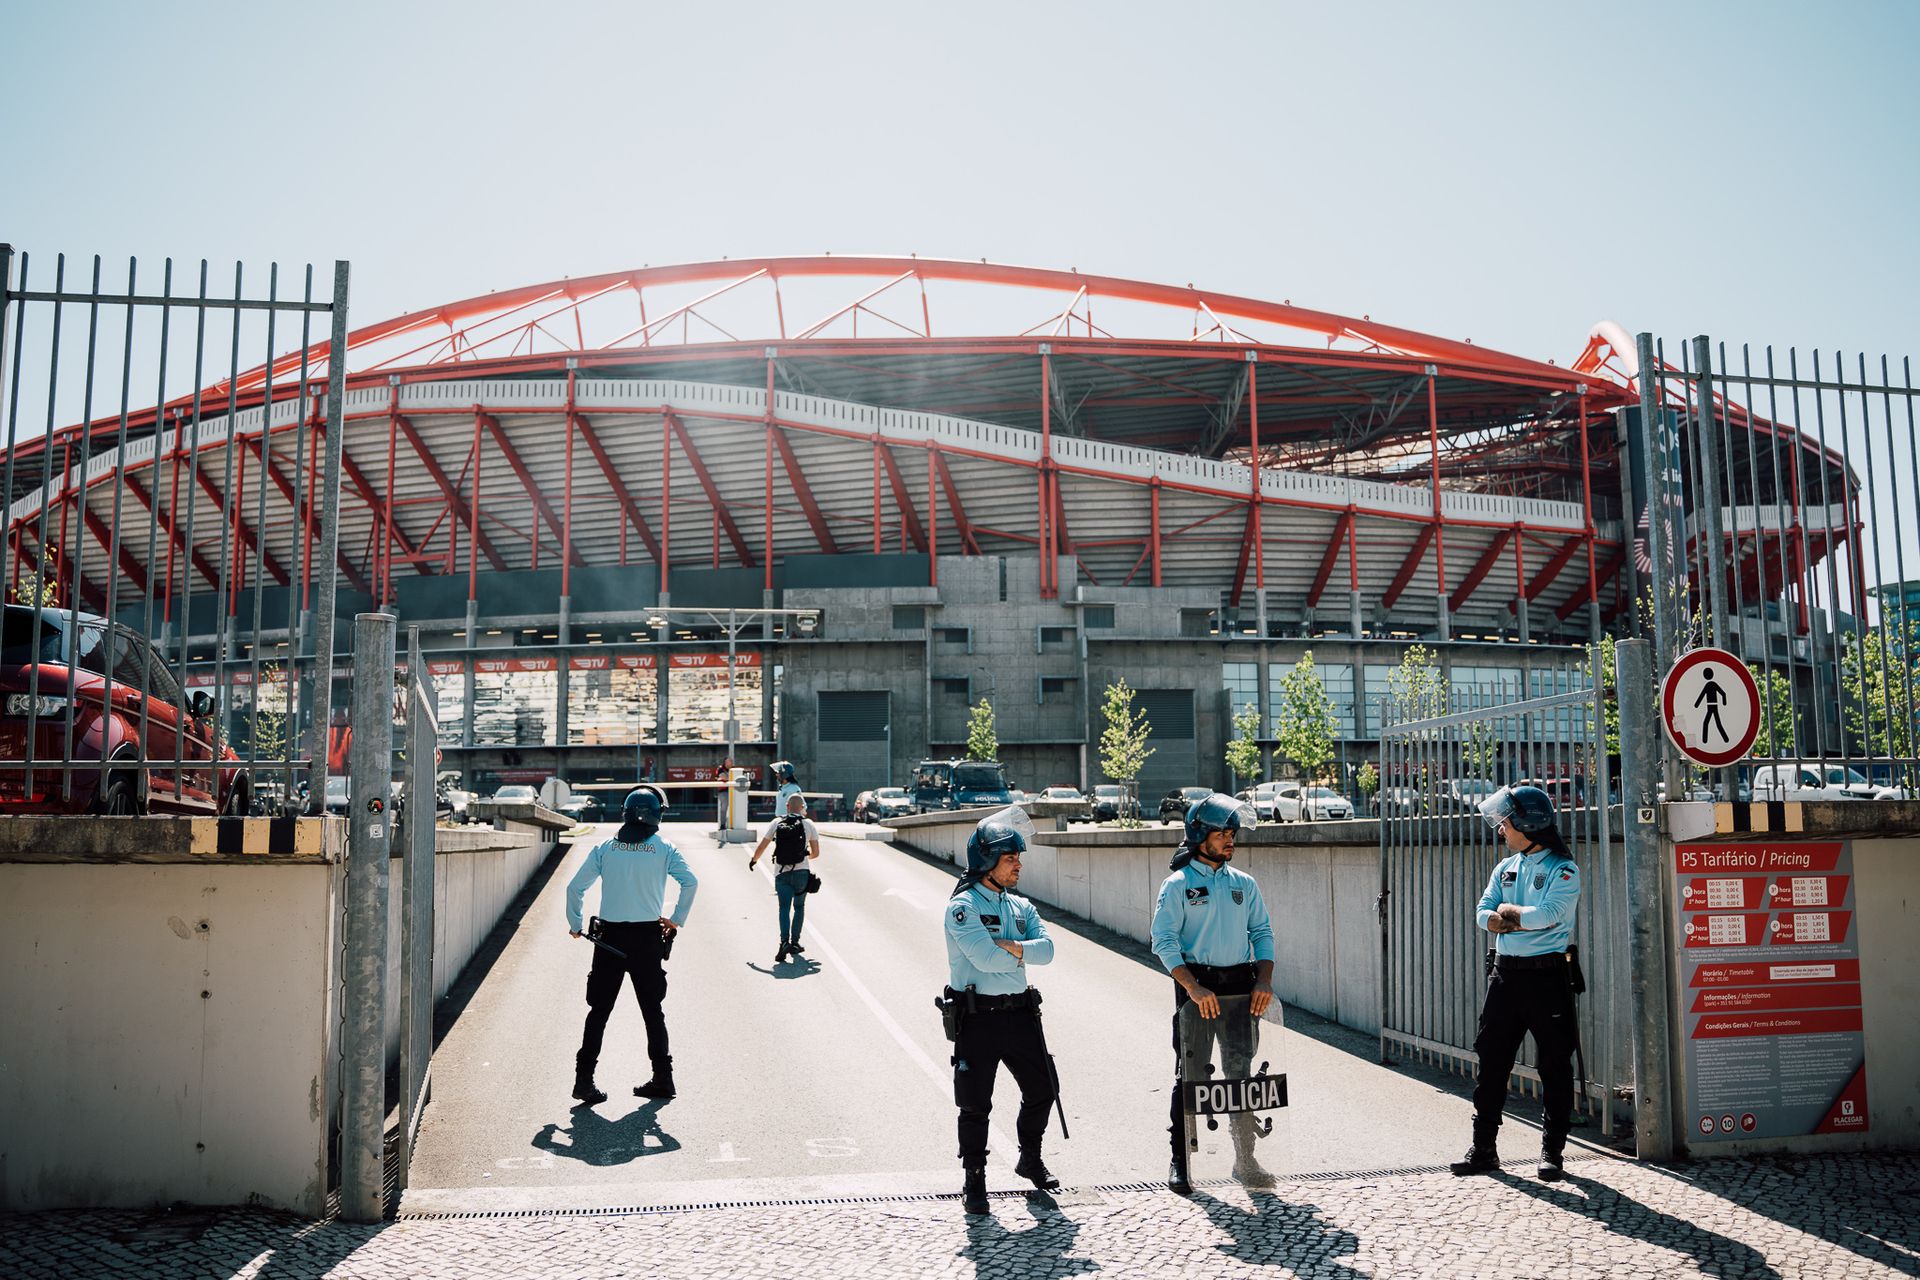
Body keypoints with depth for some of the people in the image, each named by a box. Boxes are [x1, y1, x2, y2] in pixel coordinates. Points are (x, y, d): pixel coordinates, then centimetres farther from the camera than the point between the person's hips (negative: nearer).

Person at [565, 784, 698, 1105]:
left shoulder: (604, 848, 3)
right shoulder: (663, 849, 0)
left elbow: (575, 887, 0)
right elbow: (691, 881, -13)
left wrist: (575, 924, 12)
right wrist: (676, 919, -2)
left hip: (610, 936, 1)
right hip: (649, 937, -1)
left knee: (599, 1010, 8)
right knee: (653, 1010, 11)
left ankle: (584, 1078, 2)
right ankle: (662, 1078, 13)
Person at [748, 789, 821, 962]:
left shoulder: (777, 823, 3)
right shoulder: (809, 824, 2)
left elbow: (761, 847, 5)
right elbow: (816, 853, 4)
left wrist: (753, 860, 24)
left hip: (781, 873, 0)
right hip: (801, 872, 0)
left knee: (784, 908, -1)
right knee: (799, 907, 16)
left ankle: (784, 941, -22)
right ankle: (795, 943, 14)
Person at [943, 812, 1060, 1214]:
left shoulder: (1021, 907, 10)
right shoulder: (963, 906, -11)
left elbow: (1046, 948, -4)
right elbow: (985, 957, -22)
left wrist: (1011, 946, -20)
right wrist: (1023, 954, -6)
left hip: (1020, 1013, 6)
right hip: (977, 1017, -6)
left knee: (1042, 1090, 14)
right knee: (975, 1104, 1)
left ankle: (1030, 1159, 37)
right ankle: (974, 1181, 15)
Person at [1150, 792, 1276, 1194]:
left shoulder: (1244, 884, 11)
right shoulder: (1179, 884, -3)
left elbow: (1262, 932, 12)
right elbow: (1164, 940, -8)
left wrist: (1264, 980, -4)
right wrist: (1193, 987, -18)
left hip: (1240, 984, 4)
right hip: (1197, 985, -4)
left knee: (1241, 1071, 6)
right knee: (1191, 1075, 2)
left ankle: (1245, 1159, 16)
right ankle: (1181, 1161, 11)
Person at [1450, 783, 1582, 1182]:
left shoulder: (1563, 869, -5)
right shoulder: (1505, 868, 14)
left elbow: (1550, 913, -20)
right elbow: (1483, 914, 5)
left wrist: (1509, 914, -6)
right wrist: (1524, 920, -12)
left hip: (1547, 974, -6)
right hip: (1505, 973, 6)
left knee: (1554, 1066, 1)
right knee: (1492, 1062, 6)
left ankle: (1551, 1152, 11)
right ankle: (1483, 1148, 13)